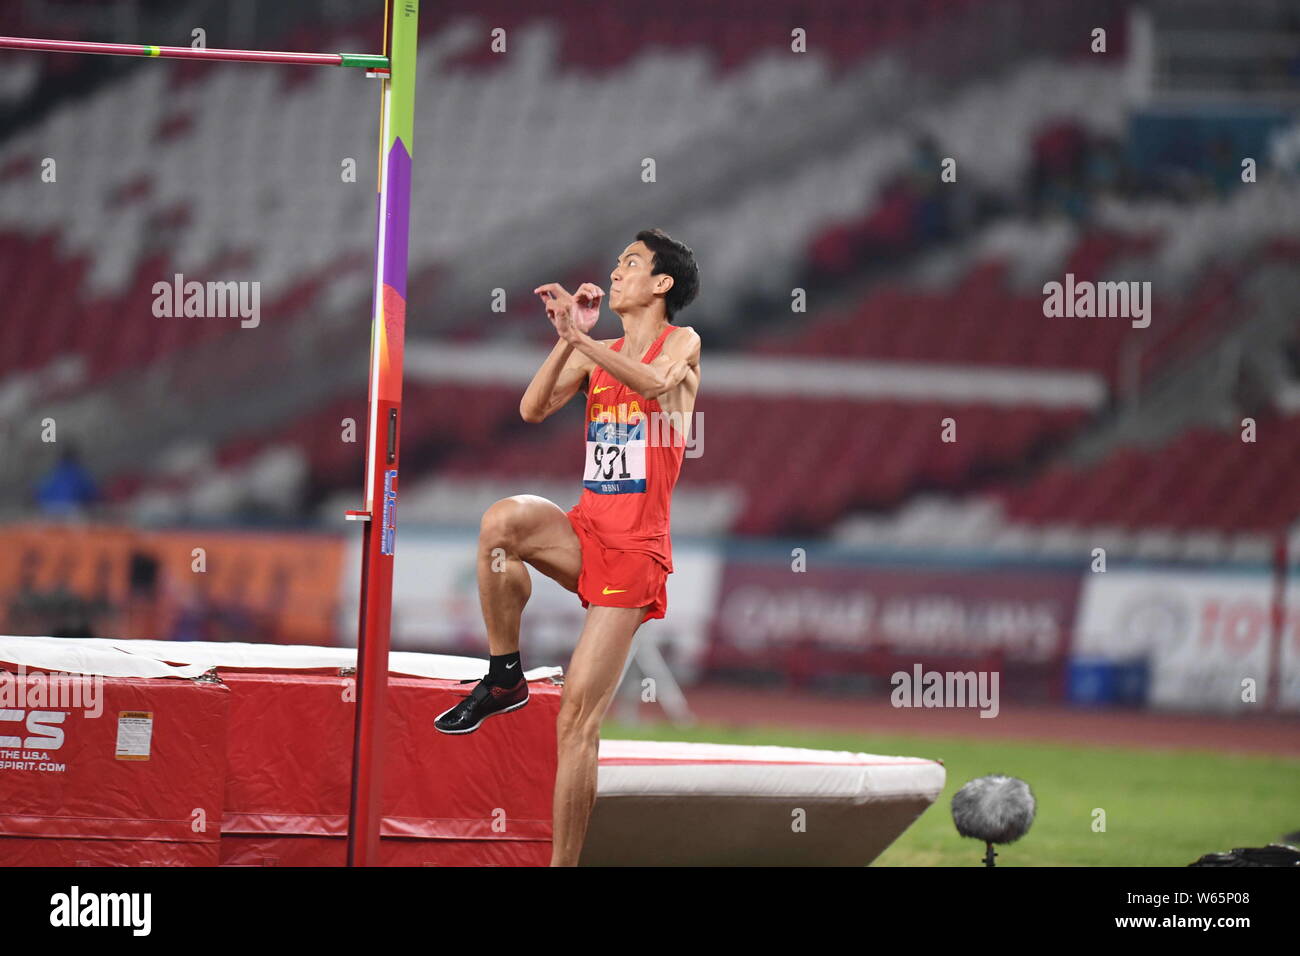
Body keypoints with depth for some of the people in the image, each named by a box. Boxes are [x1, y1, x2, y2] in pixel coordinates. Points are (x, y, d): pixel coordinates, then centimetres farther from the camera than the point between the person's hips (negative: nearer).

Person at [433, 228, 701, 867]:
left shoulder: (681, 342, 0)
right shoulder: (596, 354, 16)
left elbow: (655, 382, -24)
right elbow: (534, 408, 1)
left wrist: (578, 337, -30)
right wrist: (569, 339, -8)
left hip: (635, 549, -5)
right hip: (584, 530, 5)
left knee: (578, 712, -10)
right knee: (503, 520, -31)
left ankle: (563, 863, -5)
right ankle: (504, 676, -14)